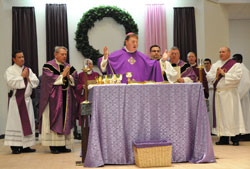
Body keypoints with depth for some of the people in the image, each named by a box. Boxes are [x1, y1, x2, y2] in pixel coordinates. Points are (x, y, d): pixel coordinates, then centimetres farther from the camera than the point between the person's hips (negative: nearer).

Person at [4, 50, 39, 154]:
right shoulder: (10, 70, -1)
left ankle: (25, 145, 11)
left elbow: (36, 82, 7)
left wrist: (28, 77, -8)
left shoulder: (28, 70, 15)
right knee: (15, 122, -6)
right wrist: (22, 76, -10)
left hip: (27, 99, 5)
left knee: (28, 122, 4)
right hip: (16, 100, -5)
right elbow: (11, 82, -16)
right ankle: (15, 146, -1)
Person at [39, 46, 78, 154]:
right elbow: (50, 80, -14)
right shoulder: (49, 66, -2)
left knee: (65, 120, 5)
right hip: (54, 99, -5)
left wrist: (69, 76, -10)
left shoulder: (69, 67, 13)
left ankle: (62, 145, 11)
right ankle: (53, 146, 0)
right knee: (54, 121, -4)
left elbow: (75, 80, 8)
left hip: (66, 99, 5)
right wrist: (62, 75, -14)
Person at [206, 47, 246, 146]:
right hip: (218, 94, 5)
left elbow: (237, 77, -13)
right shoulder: (215, 65, 15)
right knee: (220, 115, 5)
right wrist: (216, 75, -10)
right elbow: (208, 77, 8)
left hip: (229, 94, -5)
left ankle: (235, 138, 3)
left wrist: (224, 74, -14)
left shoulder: (235, 65, 0)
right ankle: (224, 138, 11)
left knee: (231, 116, -5)